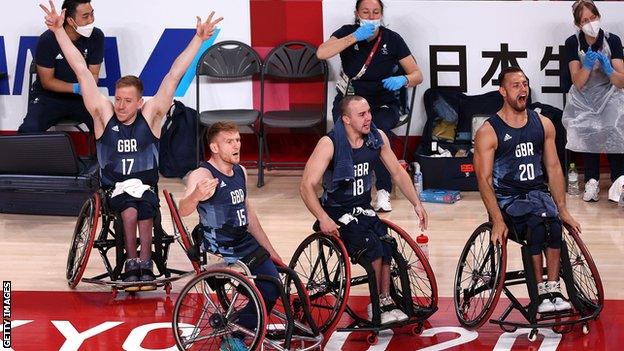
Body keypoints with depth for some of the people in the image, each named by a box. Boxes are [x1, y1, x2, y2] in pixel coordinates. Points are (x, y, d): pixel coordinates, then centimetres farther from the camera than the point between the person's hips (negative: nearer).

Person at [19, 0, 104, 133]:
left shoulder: (96, 36, -9)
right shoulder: (47, 40, -17)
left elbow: (93, 75, -2)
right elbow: (47, 82, -11)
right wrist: (76, 88, -27)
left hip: (81, 98, 2)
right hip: (49, 96, -2)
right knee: (29, 129, -30)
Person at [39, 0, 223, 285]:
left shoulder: (150, 116, -2)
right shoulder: (104, 114, -2)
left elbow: (174, 76, -6)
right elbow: (81, 70, -5)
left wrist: (199, 38, -9)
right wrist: (59, 30, -7)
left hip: (145, 186, 0)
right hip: (114, 188, 0)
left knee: (144, 211, -32)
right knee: (130, 211, -31)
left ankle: (143, 264, -22)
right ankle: (134, 262, -18)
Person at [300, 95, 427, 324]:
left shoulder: (377, 138, -1)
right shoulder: (330, 144, -17)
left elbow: (397, 172, 11)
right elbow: (306, 186, -21)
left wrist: (416, 203, 1)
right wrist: (323, 219, -32)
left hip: (363, 209, 5)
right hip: (337, 213, -5)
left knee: (386, 244, -23)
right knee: (372, 245, -27)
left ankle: (386, 302, -13)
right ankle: (377, 308, -12)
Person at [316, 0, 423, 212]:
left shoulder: (392, 39, -3)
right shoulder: (347, 33, -3)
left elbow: (417, 75, -1)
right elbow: (321, 53, -22)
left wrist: (403, 80, -25)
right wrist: (355, 37, -27)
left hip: (383, 104, 0)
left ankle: (383, 192, -23)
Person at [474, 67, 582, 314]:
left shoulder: (543, 125, 10)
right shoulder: (488, 132, -4)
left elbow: (554, 169, 12)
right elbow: (484, 179, -9)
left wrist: (563, 210, 3)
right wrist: (497, 220, -20)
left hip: (537, 192, 4)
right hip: (506, 199, -4)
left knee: (553, 221, -30)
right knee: (539, 222, -33)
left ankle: (553, 289, -28)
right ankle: (542, 293, -27)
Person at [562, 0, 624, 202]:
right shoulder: (573, 43, -6)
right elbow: (578, 83, -7)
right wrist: (587, 66, -25)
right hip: (584, 99, 0)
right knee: (588, 130, -28)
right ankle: (592, 181, -18)